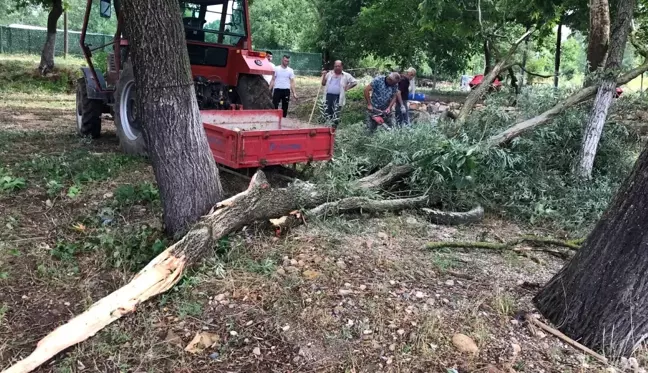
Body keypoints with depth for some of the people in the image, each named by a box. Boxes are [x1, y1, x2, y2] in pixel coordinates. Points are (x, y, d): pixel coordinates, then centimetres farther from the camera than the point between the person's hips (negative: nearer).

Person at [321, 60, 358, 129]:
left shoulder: (346, 76, 3)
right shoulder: (329, 74, 12)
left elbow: (355, 82, 6)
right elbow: (323, 84, 15)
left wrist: (347, 87, -2)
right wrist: (324, 75, 3)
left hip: (338, 97, -3)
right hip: (328, 95, 3)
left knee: (336, 114, -8)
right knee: (327, 112, 7)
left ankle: (334, 127, -2)